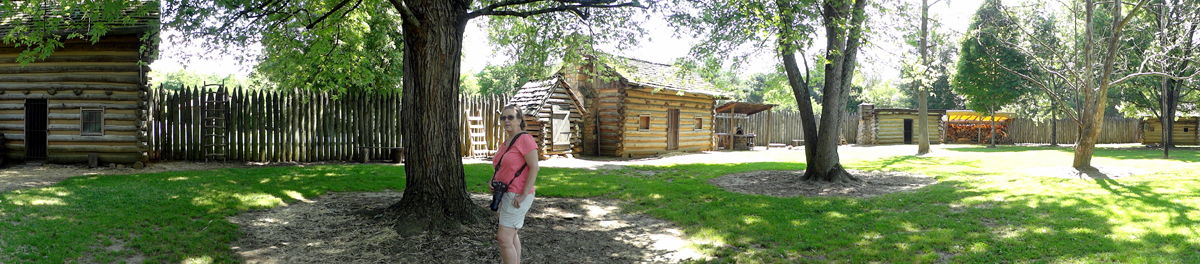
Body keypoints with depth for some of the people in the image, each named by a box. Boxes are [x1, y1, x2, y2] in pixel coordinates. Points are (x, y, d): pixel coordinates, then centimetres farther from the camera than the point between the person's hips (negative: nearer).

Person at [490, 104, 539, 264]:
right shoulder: (506, 142, 12)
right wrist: (492, 182, 3)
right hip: (506, 194, 9)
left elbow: (534, 168, -18)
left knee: (504, 237, -12)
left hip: (517, 195, -9)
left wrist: (523, 195, -21)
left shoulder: (525, 139, -14)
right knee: (512, 234, 17)